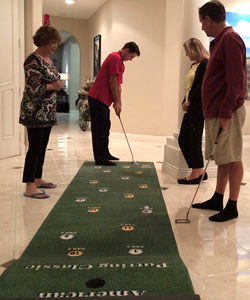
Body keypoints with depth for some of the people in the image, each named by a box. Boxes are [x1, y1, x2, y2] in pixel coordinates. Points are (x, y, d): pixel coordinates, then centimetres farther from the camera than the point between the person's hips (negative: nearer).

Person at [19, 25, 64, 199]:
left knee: (42, 147, 14)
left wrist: (57, 84, 8)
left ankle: (37, 179, 25)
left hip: (48, 112, 9)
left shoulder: (48, 59, 14)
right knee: (35, 147, -7)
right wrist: (52, 86, -18)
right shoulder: (33, 60, -15)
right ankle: (29, 187, -1)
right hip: (35, 112, -9)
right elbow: (31, 88, -20)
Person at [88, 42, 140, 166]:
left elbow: (118, 85, 20)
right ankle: (100, 158, -3)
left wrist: (118, 103, 15)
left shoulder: (120, 62, 21)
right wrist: (116, 102, -11)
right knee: (100, 129, -7)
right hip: (98, 98, -10)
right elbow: (112, 81, -16)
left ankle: (104, 154, 25)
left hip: (103, 99, 10)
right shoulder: (115, 57, -12)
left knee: (105, 127, 15)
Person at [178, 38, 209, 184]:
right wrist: (185, 102, 4)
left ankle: (197, 174, 7)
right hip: (190, 109, 10)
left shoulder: (205, 64, -9)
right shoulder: (195, 65, 18)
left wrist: (189, 101, -11)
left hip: (198, 109, -10)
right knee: (183, 140, 9)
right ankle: (200, 172, 17)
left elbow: (201, 87, -18)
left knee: (194, 141, -4)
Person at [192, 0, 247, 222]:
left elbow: (236, 81, -20)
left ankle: (232, 207, 6)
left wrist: (226, 112, -21)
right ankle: (218, 200, 23)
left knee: (232, 159, -2)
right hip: (216, 112, 10)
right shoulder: (219, 41, 18)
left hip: (226, 113, -10)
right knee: (223, 158, 14)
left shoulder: (230, 39, -12)